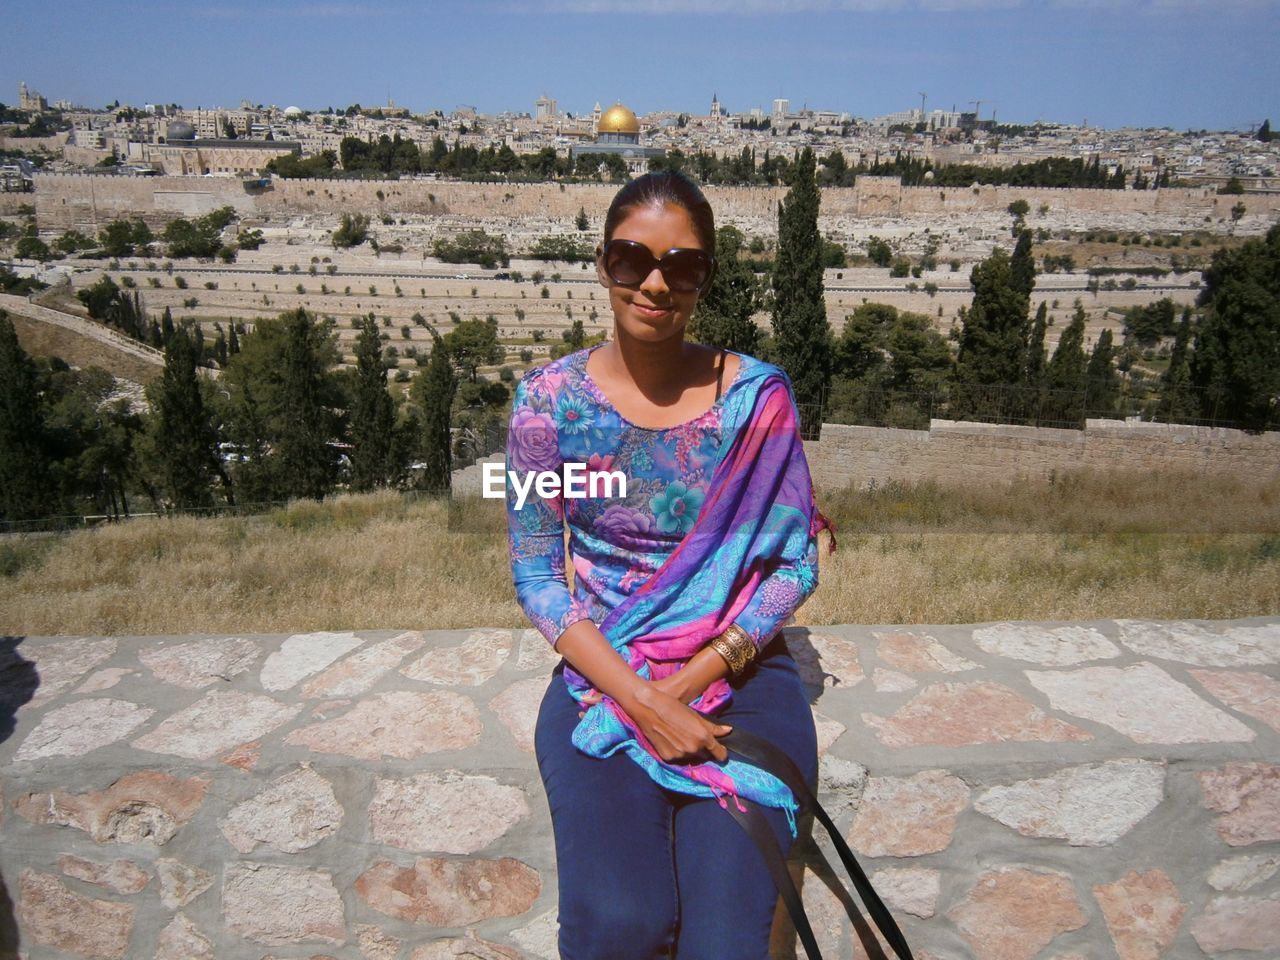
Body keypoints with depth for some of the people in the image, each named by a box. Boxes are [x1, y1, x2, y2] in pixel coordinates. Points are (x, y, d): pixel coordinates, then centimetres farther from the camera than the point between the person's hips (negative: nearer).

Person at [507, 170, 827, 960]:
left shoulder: (759, 396, -3)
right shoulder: (551, 398, -3)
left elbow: (797, 564, -1)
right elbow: (536, 575, -3)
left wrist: (693, 681, -13)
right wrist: (639, 698, -15)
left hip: (743, 674, 0)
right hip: (603, 675, 1)